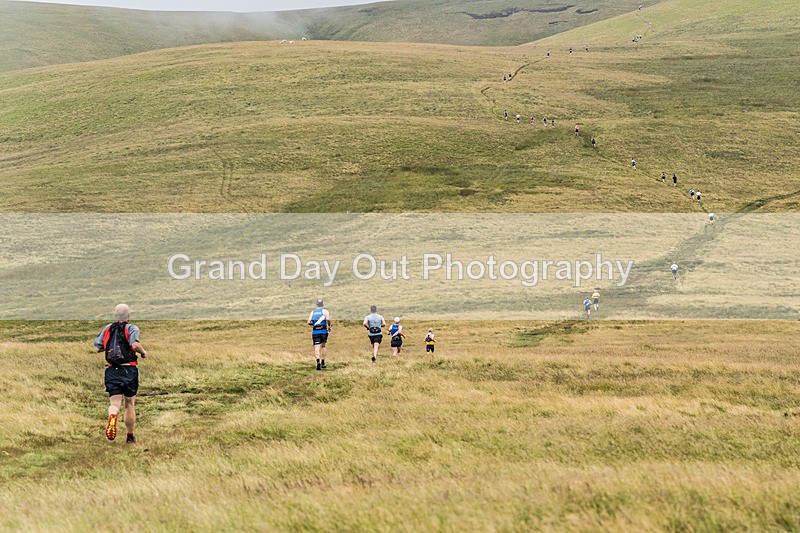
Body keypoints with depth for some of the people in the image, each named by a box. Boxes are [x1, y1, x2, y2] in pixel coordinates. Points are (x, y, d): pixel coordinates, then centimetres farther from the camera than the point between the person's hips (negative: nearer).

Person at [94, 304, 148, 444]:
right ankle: (130, 437, 21)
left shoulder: (107, 329, 11)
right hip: (129, 370, -2)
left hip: (112, 370, 2)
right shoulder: (132, 329, -3)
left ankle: (112, 416, -39)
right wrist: (143, 352, -1)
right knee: (129, 404, 13)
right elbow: (135, 344, -21)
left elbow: (97, 347, 10)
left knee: (114, 403, -3)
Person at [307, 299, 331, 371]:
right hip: (323, 331, -1)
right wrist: (329, 326, 1)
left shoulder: (313, 312, 13)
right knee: (324, 346, 19)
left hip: (315, 332, 1)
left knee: (316, 348, -5)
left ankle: (318, 361, -28)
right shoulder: (325, 311, 4)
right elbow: (328, 319, -14)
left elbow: (308, 322, 2)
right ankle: (322, 363, 17)